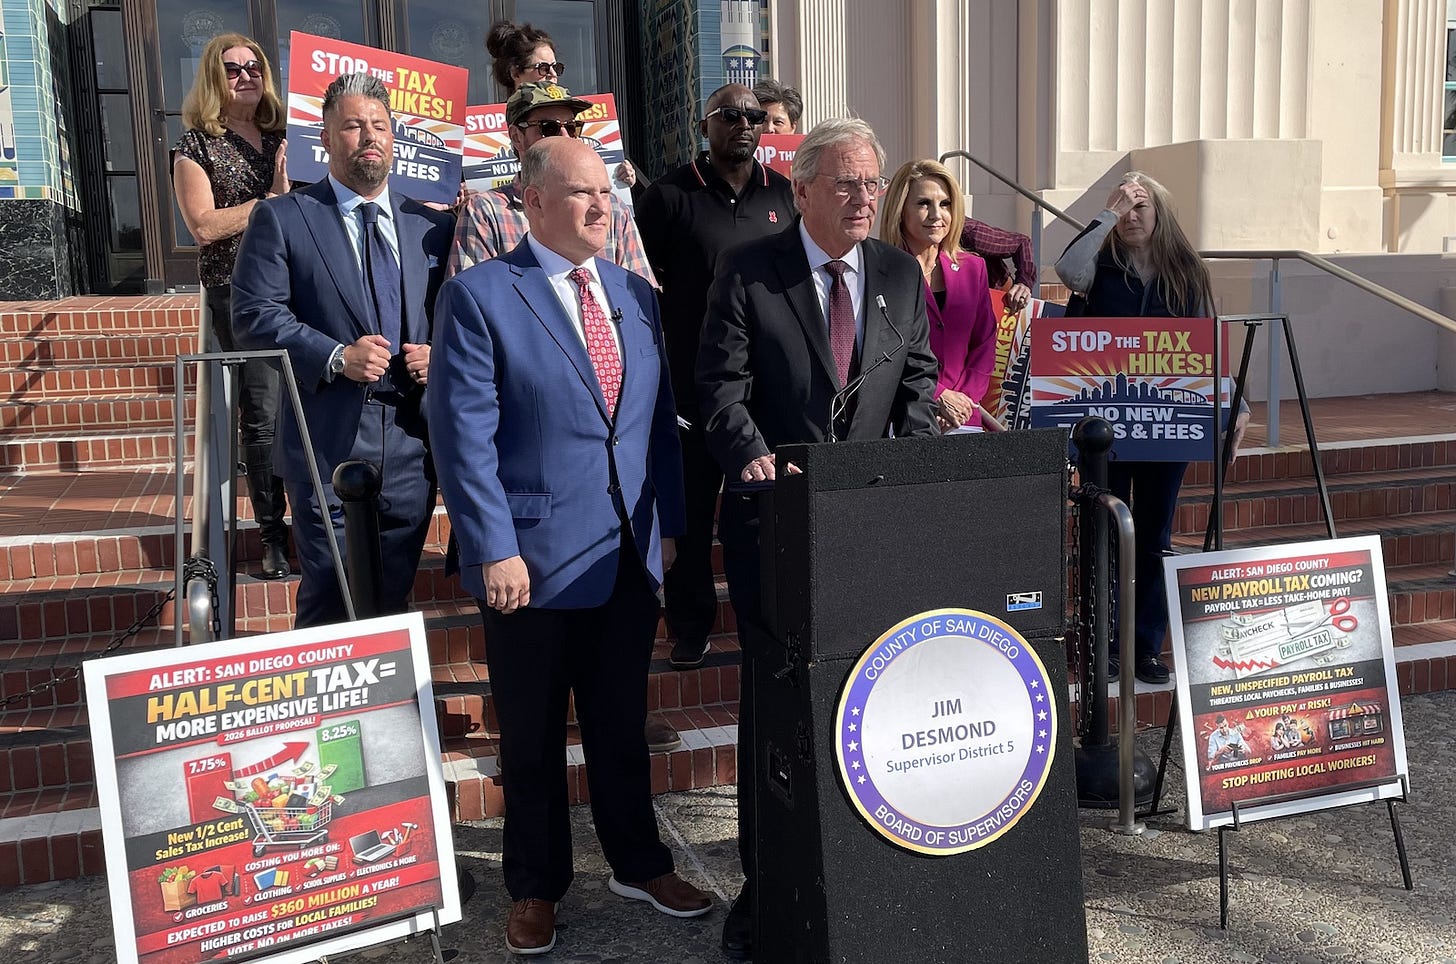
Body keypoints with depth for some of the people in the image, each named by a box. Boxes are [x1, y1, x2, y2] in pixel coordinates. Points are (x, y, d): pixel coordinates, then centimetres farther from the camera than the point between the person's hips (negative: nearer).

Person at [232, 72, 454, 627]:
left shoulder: (431, 227, 13)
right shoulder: (282, 219, 2)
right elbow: (255, 315, -5)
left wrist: (439, 354, -5)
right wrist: (335, 356, -18)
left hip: (412, 446, 4)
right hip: (329, 443, -3)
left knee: (393, 602, 13)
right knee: (330, 604, 0)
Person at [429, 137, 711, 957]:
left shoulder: (637, 296, 10)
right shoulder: (481, 294, -8)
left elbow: (661, 419, 12)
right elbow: (465, 433, -13)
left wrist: (667, 523, 7)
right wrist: (494, 550, -17)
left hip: (630, 553, 5)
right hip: (533, 557, -5)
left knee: (622, 724, 18)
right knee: (534, 735, 12)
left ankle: (639, 863, 37)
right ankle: (536, 888, 30)